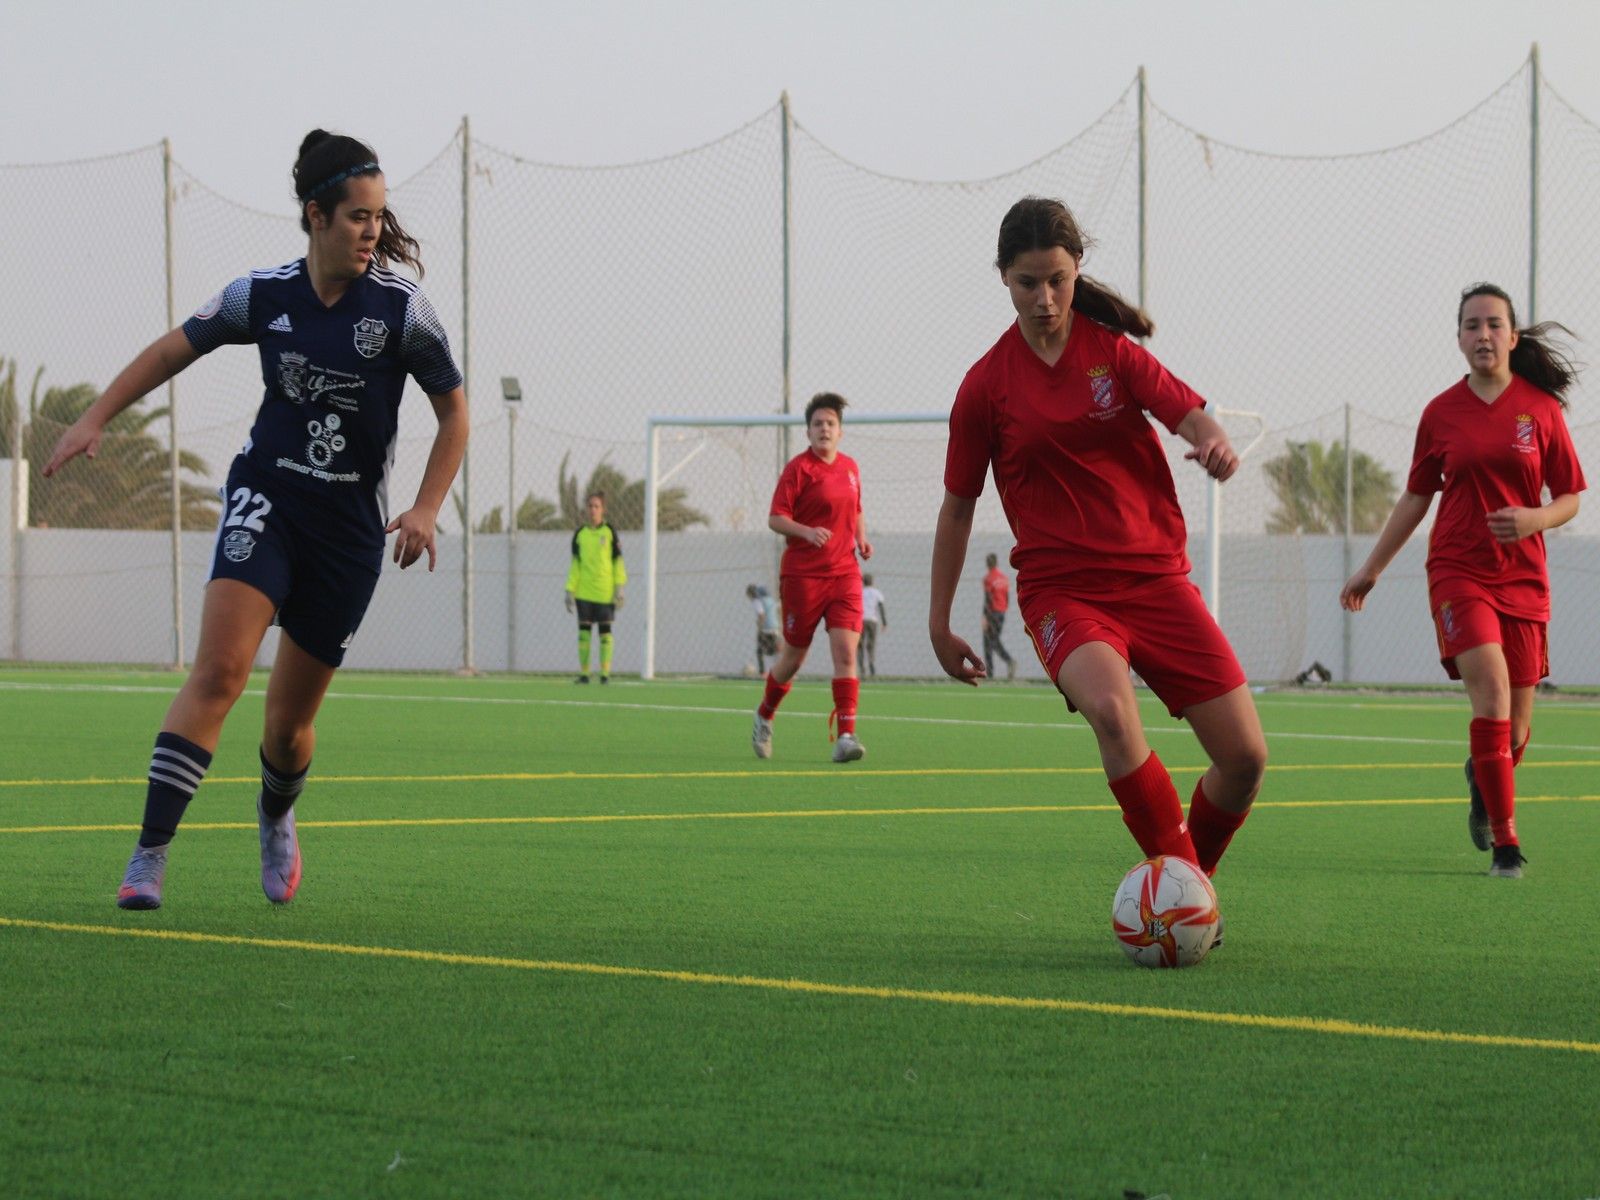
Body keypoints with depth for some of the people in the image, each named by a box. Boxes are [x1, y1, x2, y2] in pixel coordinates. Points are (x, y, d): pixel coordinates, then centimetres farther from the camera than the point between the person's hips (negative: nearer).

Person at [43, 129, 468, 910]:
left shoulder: (399, 307, -8)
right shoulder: (264, 296, -4)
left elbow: (454, 411, 2)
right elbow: (174, 350, 11)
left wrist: (426, 509, -7)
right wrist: (96, 419, 4)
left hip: (350, 524, 0)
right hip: (266, 496, 0)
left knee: (289, 721, 6)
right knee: (219, 670, -22)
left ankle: (277, 817, 41)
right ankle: (149, 856, -23)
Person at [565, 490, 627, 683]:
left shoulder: (609, 532, 1)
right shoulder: (580, 534, 8)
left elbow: (618, 562, 2)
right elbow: (575, 565, 11)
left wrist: (619, 588, -4)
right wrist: (570, 590, 5)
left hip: (605, 592, -2)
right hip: (583, 593, 2)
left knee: (605, 630, -1)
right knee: (584, 629, 1)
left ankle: (605, 673, 1)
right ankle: (583, 673, 4)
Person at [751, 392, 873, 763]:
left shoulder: (850, 467, 11)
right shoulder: (798, 468, -6)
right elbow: (775, 519, -10)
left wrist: (861, 538, 7)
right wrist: (807, 531, -27)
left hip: (844, 572, 4)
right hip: (803, 575, -4)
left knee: (846, 652, -12)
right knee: (794, 655, 5)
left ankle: (846, 736, -15)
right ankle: (764, 716, 32)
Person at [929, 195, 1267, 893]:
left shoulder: (1113, 349, 6)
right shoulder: (988, 384, 2)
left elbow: (1189, 414, -7)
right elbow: (958, 507, 10)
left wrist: (1213, 442, -32)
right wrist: (939, 624, 11)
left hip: (1154, 575, 3)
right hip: (1062, 591, -2)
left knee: (1246, 757, -5)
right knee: (1110, 708, -35)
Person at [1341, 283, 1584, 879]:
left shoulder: (1541, 408, 2)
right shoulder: (1442, 412, 3)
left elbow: (1569, 498, 6)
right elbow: (1415, 498, 14)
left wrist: (1534, 519, -16)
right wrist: (1371, 569, 15)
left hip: (1523, 578, 1)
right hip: (1458, 572, -1)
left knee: (1514, 730, 3)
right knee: (1491, 690, -22)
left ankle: (1481, 779, 40)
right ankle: (1505, 840, -17)